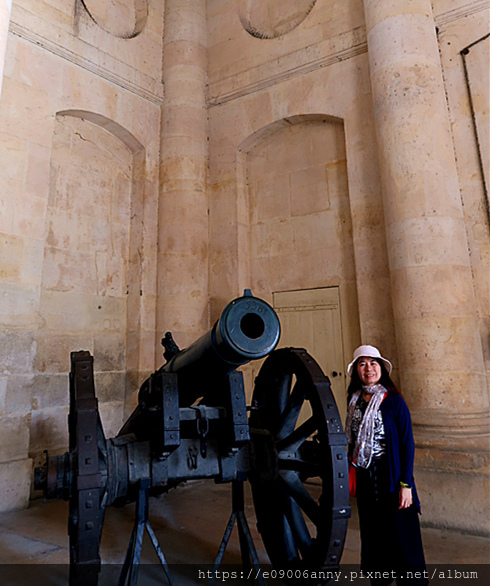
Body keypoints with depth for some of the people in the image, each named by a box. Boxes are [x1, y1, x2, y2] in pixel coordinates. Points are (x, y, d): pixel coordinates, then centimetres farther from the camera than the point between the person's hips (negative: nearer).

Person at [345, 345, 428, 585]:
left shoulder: (394, 401, -10)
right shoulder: (354, 402, 4)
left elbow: (407, 444, -9)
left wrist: (406, 484, -13)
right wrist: (351, 475, 11)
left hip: (391, 477, -4)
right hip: (365, 478, 5)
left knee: (402, 537, 5)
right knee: (373, 536, 16)